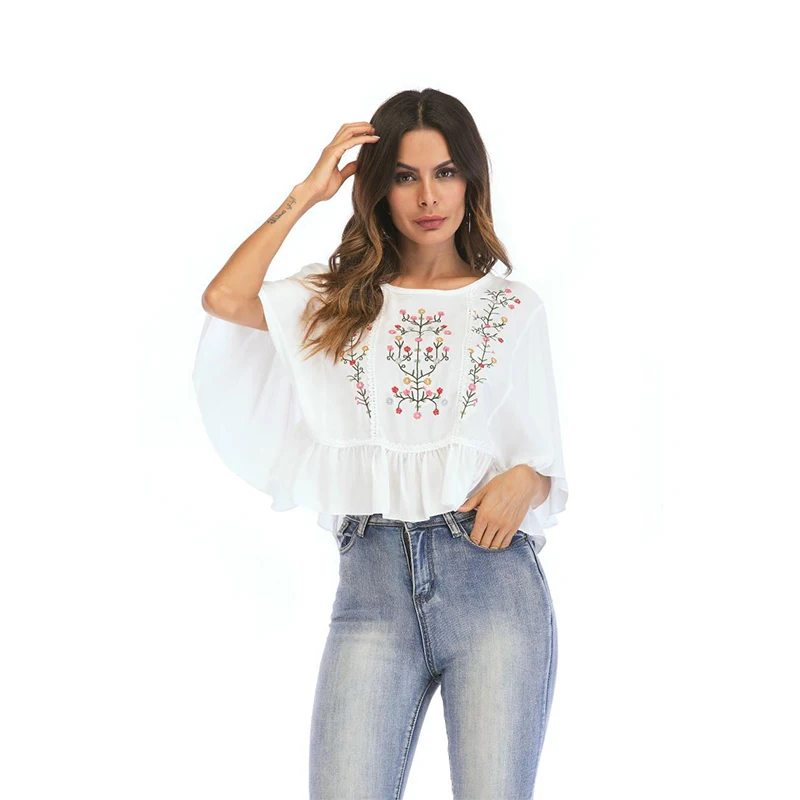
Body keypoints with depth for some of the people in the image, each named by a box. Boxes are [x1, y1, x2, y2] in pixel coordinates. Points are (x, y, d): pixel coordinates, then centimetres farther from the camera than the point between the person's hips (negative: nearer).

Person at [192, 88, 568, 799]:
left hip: (492, 574, 0)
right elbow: (225, 300, -2)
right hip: (372, 581, 0)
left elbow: (545, 457, 17)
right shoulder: (340, 301, 17)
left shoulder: (514, 308, 16)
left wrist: (524, 480, -7)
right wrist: (306, 195, 8)